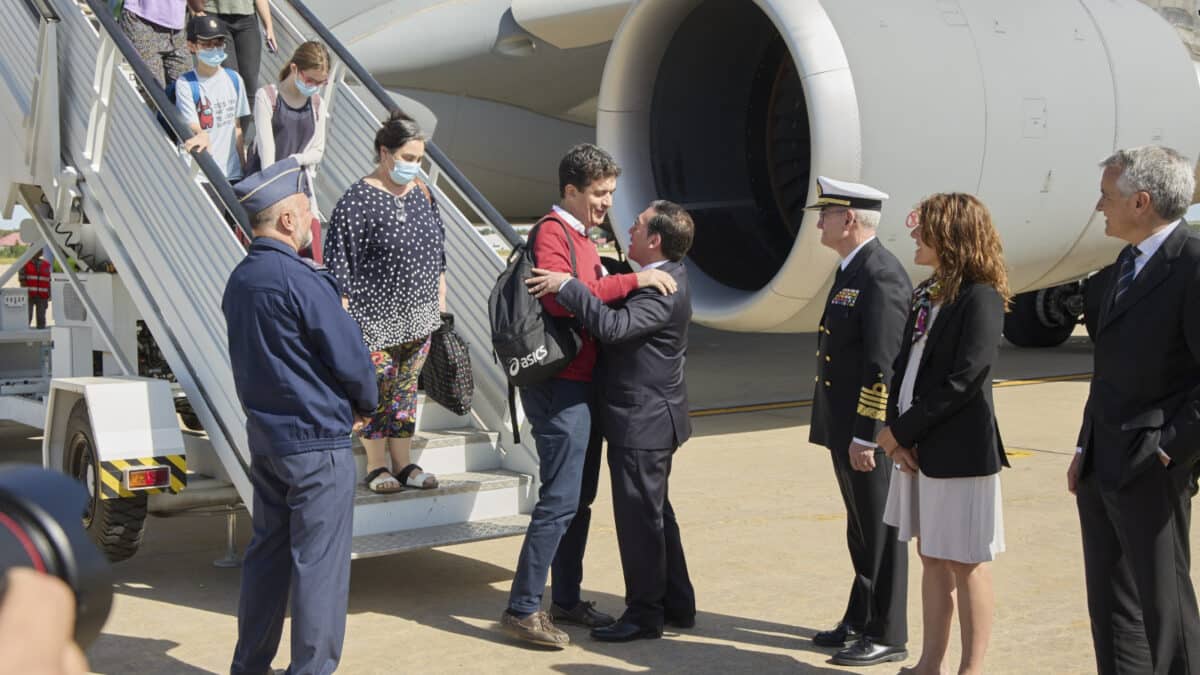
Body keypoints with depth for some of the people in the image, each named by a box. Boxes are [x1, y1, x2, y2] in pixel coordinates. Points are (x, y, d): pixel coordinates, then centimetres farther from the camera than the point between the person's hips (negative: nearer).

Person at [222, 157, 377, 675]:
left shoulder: (239, 279, 8)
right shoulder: (299, 279, -18)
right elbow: (350, 357, -17)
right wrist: (365, 404, 3)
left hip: (264, 435, 8)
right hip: (317, 442, -8)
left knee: (267, 552, 17)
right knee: (319, 563, 0)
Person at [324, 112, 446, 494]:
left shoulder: (421, 194, 6)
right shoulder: (358, 201, -14)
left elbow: (438, 253, 16)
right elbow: (341, 265, -13)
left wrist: (440, 302, 15)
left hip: (418, 318, 6)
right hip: (376, 319, -6)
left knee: (406, 389, 14)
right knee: (377, 389, 2)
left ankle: (403, 463, 25)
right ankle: (376, 467, 17)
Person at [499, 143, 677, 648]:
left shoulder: (581, 237, 18)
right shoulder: (551, 233, -13)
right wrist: (632, 279, -28)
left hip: (581, 384, 10)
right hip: (560, 385, -10)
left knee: (580, 497, 14)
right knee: (560, 500, -9)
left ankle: (566, 600, 23)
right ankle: (522, 608, -3)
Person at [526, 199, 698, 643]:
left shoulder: (662, 291, -22)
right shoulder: (667, 275, 10)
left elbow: (613, 326, -35)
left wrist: (567, 286, -31)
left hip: (642, 422, -11)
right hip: (649, 418, 11)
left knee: (639, 517, -1)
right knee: (655, 513, 18)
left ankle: (644, 614, 9)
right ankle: (677, 605, 28)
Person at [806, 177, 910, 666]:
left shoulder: (882, 275, -19)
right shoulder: (851, 270, 13)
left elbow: (883, 365, -23)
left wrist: (865, 437, -22)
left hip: (870, 433, -10)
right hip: (846, 429, 10)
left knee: (881, 533, 2)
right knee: (861, 531, 19)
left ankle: (887, 636, 12)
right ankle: (860, 620, 31)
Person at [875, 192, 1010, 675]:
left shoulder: (980, 299, -14)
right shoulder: (927, 293, 11)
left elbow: (961, 382, -19)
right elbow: (904, 365, 10)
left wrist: (900, 430, -14)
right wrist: (897, 435, -3)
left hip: (960, 449, -8)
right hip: (916, 447, 8)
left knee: (965, 562, 2)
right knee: (932, 557, 14)